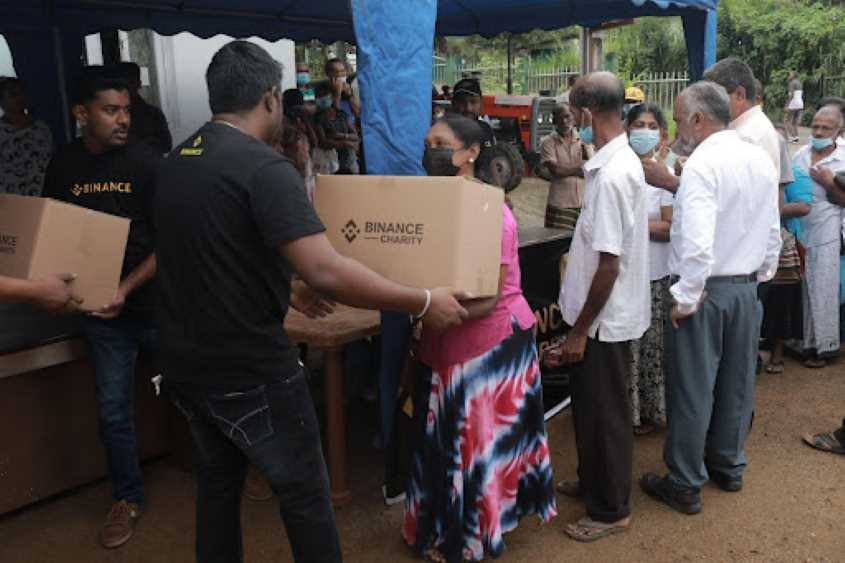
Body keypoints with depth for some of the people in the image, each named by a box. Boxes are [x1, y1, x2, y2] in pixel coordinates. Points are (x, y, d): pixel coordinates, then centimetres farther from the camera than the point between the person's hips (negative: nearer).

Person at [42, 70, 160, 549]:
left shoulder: (147, 161, -10)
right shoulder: (62, 167, 1)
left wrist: (126, 289, -19)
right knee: (114, 411, 8)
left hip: (155, 300, -2)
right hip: (102, 309, 3)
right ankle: (128, 499, 27)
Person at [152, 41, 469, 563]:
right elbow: (326, 272, -30)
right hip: (250, 368, -8)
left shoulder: (175, 163, 7)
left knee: (218, 479, 24)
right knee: (304, 491, 9)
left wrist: (287, 291, 28)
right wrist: (424, 303, -21)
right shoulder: (263, 166, -20)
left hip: (186, 361, 8)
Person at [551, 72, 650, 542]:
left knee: (605, 414, 6)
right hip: (606, 313, 9)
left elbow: (608, 264, -25)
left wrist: (580, 330, -19)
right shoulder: (623, 160, 6)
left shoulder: (611, 174, -25)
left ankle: (612, 510, 24)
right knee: (591, 407, 23)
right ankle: (594, 482, 41)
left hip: (605, 319, -9)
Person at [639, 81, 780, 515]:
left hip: (706, 289, -8)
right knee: (736, 382, 19)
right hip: (747, 288, 8)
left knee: (691, 389, 4)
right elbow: (773, 232, 12)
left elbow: (697, 242, -28)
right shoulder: (761, 160, 5)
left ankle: (685, 486, 16)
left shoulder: (702, 164, -20)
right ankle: (729, 466, 37)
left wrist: (685, 298, -19)